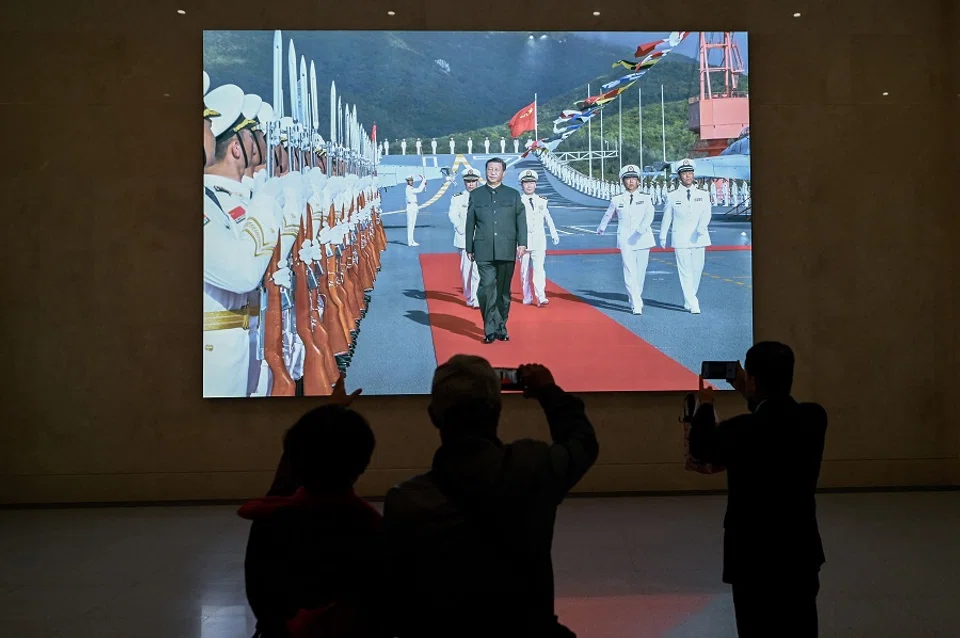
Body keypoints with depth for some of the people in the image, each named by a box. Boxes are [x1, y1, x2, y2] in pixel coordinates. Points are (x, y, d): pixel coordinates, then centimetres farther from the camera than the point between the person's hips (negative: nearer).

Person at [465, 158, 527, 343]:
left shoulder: (513, 194, 10)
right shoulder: (476, 195, 10)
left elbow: (521, 220, 6)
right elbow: (470, 223, 11)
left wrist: (522, 243, -4)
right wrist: (469, 248, 8)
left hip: (507, 251, 1)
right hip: (484, 251, -1)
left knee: (504, 291, 6)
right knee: (487, 288, -10)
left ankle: (501, 328, 16)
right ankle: (490, 329, -5)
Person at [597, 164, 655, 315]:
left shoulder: (646, 198, 6)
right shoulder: (617, 200, 8)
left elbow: (649, 215, -12)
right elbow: (608, 215, 24)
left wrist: (641, 229, -31)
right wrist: (601, 229, 39)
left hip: (643, 239, 1)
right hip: (625, 240, -1)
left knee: (640, 272, 6)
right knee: (630, 271, -12)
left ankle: (635, 300, 25)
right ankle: (636, 305, -16)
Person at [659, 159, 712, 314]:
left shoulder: (703, 195, 6)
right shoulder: (672, 196, 2)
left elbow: (706, 213, -7)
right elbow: (666, 217, 8)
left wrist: (702, 226, -25)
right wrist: (663, 236, 10)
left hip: (699, 238, 2)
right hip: (680, 239, -2)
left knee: (697, 270, 7)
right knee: (685, 272, -6)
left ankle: (688, 300, 23)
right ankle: (692, 304, -5)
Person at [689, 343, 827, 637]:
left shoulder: (743, 430, -21)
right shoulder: (814, 418, -6)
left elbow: (700, 448, -1)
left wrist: (705, 404, 15)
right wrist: (748, 396, 20)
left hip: (756, 557, -5)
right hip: (803, 553, 5)